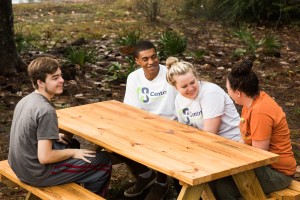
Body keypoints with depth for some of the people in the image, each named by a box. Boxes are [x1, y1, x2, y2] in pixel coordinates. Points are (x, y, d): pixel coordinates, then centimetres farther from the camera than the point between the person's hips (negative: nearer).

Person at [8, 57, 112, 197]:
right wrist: (73, 153, -12)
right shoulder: (46, 111, -26)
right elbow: (45, 157, -28)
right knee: (104, 160, 0)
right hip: (37, 173, -9)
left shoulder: (26, 100, 1)